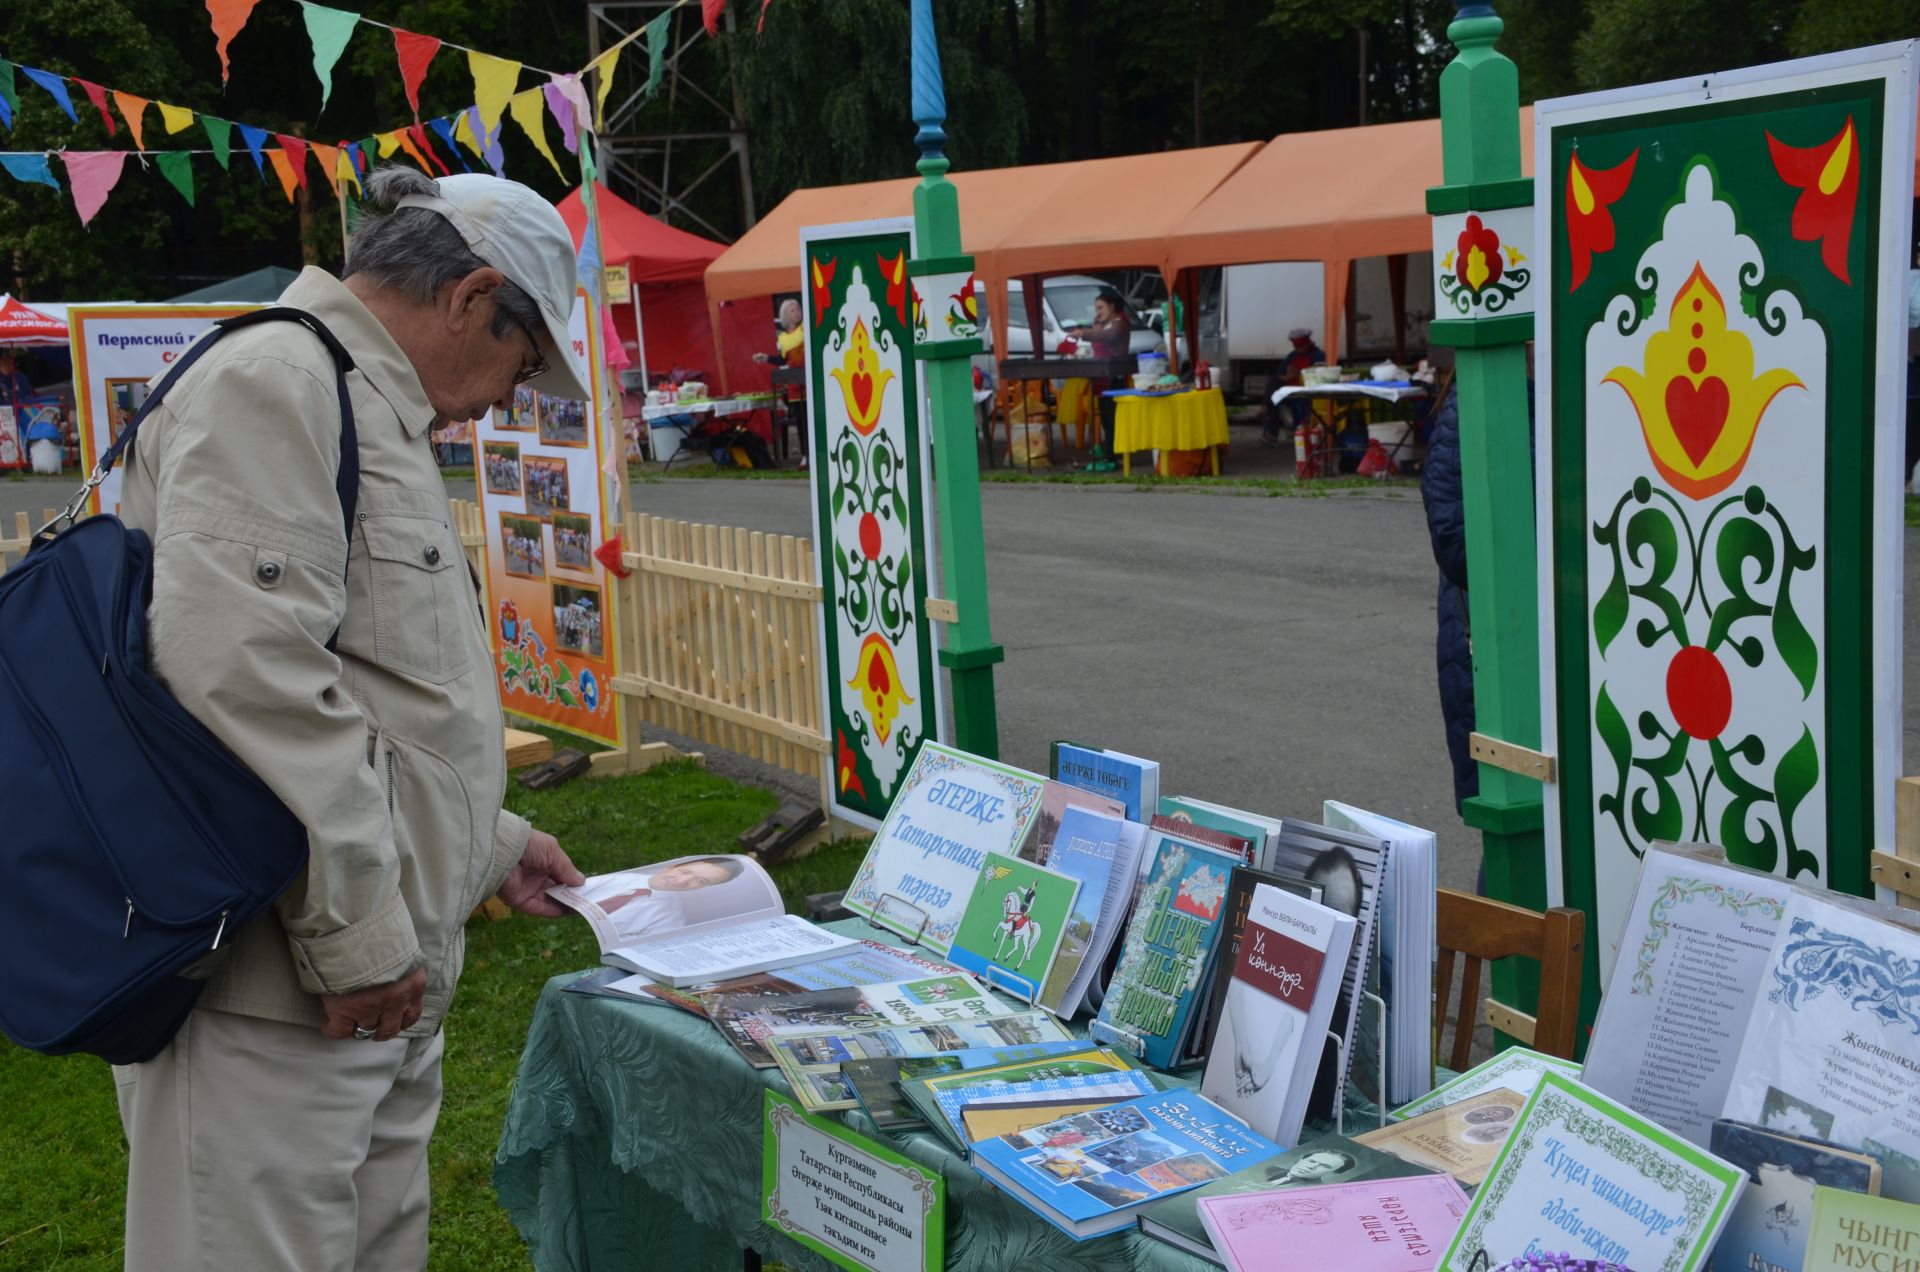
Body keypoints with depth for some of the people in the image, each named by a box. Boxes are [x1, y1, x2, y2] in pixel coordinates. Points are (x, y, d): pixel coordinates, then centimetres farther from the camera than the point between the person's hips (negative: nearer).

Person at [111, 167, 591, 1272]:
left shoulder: (377, 414, 21)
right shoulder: (277, 380, -12)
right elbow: (243, 668, -25)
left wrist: (486, 845, 28)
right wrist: (355, 930, -21)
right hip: (275, 995, -10)